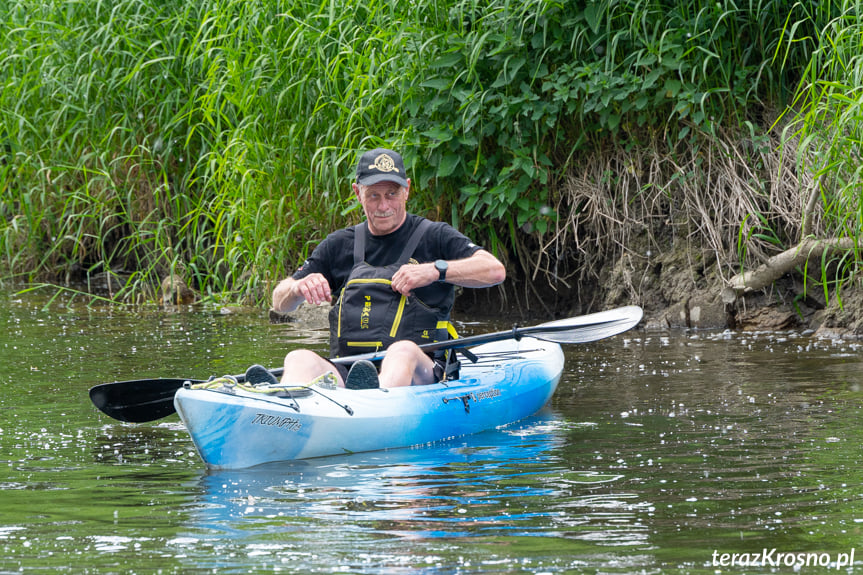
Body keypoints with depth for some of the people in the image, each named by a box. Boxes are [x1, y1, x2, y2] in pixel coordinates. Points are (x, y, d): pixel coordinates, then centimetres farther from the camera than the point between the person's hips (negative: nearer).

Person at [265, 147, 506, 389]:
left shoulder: (434, 236, 10)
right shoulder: (340, 245, 20)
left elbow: (495, 270, -5)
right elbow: (280, 303, 20)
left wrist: (436, 270, -16)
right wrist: (299, 288, -4)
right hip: (345, 369, 3)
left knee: (403, 351, -38)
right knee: (299, 359, -27)